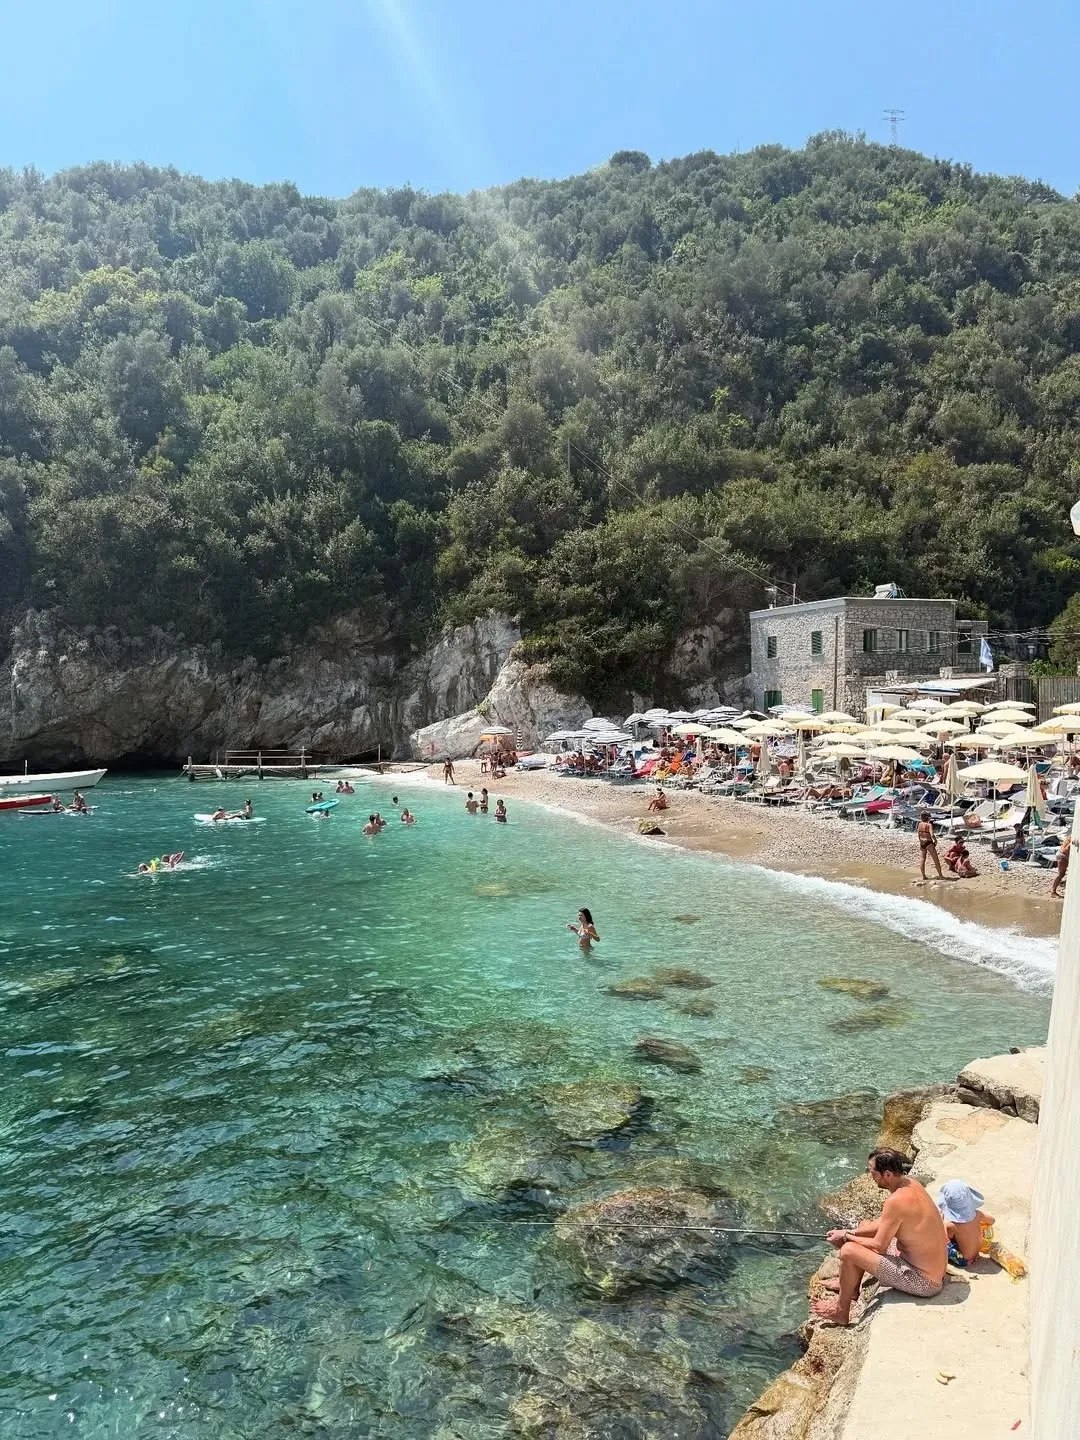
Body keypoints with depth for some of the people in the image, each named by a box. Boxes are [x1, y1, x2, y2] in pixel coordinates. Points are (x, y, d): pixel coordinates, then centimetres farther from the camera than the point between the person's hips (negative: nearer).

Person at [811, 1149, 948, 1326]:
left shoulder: (897, 1200, -29)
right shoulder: (910, 1183, -2)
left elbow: (879, 1246, -19)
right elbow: (883, 1223, 11)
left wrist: (846, 1237, -5)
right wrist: (851, 1233, 5)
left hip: (924, 1283, -9)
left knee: (849, 1251, -15)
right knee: (866, 1225, 19)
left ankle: (841, 1312, 8)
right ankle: (850, 1286, 35)